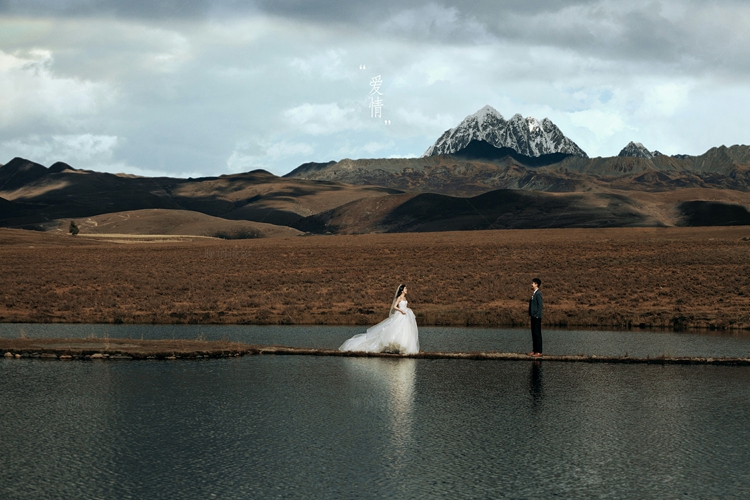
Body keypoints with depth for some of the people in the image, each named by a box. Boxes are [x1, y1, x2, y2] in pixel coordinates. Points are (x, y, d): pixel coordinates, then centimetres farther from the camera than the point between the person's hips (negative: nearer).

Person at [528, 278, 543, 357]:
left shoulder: (538, 293, -14)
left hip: (537, 317, -9)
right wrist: (530, 314, 15)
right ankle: (534, 350, 16)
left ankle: (539, 352, -3)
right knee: (533, 333, 11)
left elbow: (540, 305, -17)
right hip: (533, 316, 9)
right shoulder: (533, 293, 14)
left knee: (537, 333, -6)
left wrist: (537, 315, -18)